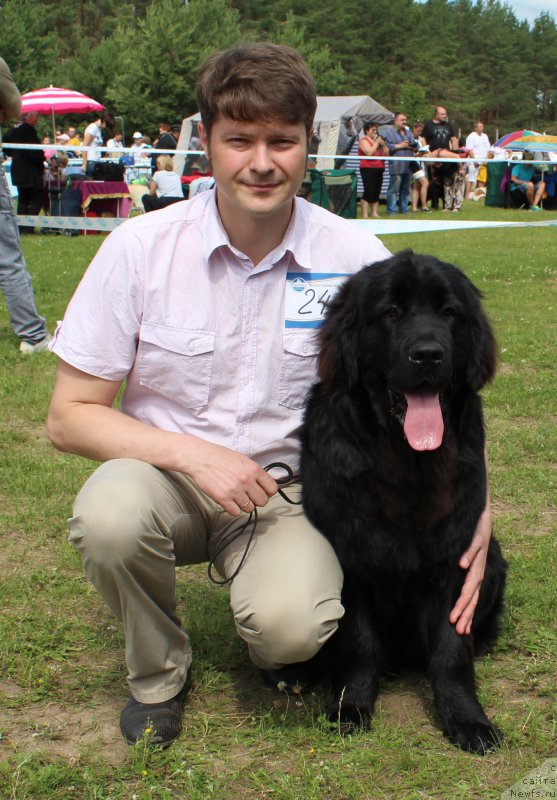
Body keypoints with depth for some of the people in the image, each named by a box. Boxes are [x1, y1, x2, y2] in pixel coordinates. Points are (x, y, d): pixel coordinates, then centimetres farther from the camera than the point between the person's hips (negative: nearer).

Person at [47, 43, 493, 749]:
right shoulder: (140, 248, -10)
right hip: (169, 476, 1)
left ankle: (283, 628, 10)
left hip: (288, 486, -1)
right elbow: (69, 416, -7)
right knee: (110, 513, -34)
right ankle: (158, 675, -2)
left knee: (289, 628, -31)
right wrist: (193, 454, -21)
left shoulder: (356, 259, -9)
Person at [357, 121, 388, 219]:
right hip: (368, 168, -8)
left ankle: (374, 213, 8)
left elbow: (387, 153, 18)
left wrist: (383, 144, 3)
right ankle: (365, 215, -12)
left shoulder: (378, 140, 21)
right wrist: (376, 143, -10)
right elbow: (369, 152, -20)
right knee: (369, 191, -13)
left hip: (379, 169, 8)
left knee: (377, 192, 5)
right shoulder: (364, 141, -4)